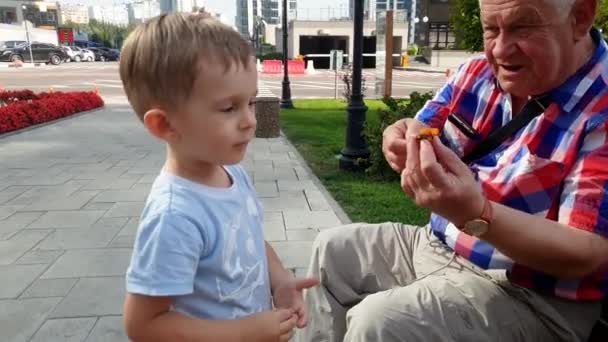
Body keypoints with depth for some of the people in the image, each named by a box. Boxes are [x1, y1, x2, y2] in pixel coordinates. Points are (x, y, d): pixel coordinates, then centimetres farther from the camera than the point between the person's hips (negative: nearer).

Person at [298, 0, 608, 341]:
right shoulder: (479, 74, -2)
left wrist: (476, 214, -41)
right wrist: (406, 142, -27)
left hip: (526, 295, -7)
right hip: (438, 246, 7)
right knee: (332, 249, 13)